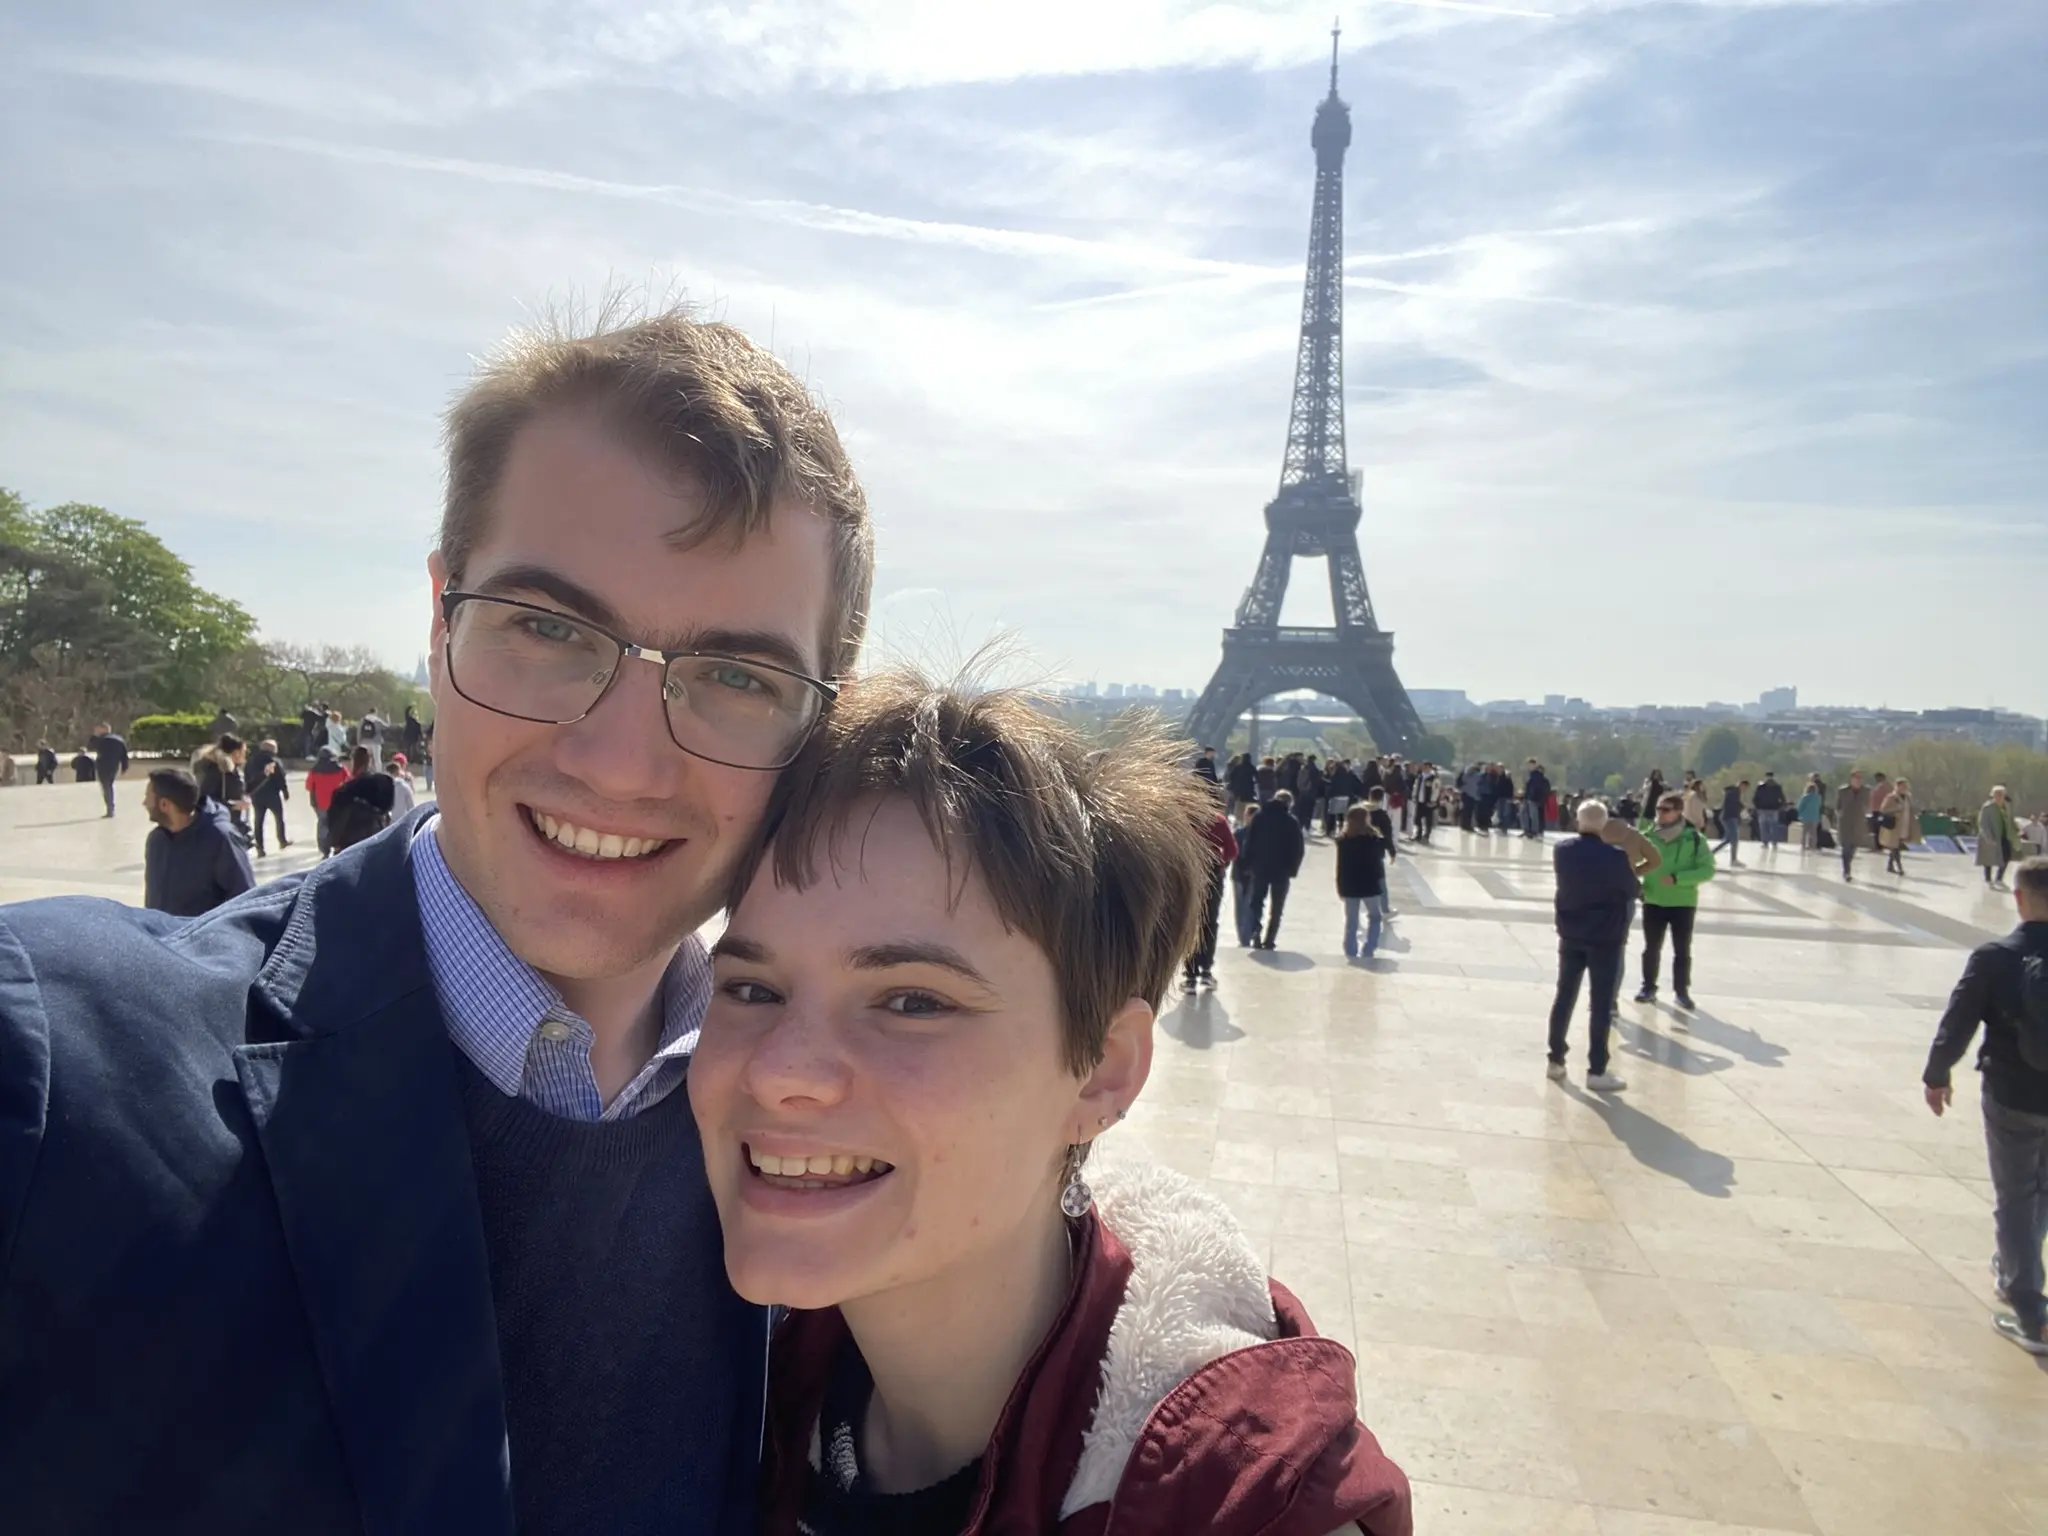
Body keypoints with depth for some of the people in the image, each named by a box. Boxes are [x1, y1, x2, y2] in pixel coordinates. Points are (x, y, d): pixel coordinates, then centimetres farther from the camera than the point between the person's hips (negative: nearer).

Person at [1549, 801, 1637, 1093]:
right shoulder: (1616, 857, -19)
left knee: (1564, 996, 14)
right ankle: (1596, 1071, 7)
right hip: (1605, 938, -4)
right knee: (1602, 1005, 3)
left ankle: (1556, 1060, 20)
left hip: (1570, 934, 4)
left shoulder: (1561, 850, -5)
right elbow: (1633, 891, -3)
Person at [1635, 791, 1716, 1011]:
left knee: (1682, 950, 11)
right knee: (1651, 947, 13)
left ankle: (1682, 990, 26)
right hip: (1653, 901, 1)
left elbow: (1707, 870, -13)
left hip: (1683, 903, -1)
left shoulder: (1694, 838, -12)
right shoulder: (1648, 835, -7)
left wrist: (1677, 878, -23)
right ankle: (1648, 987, 27)